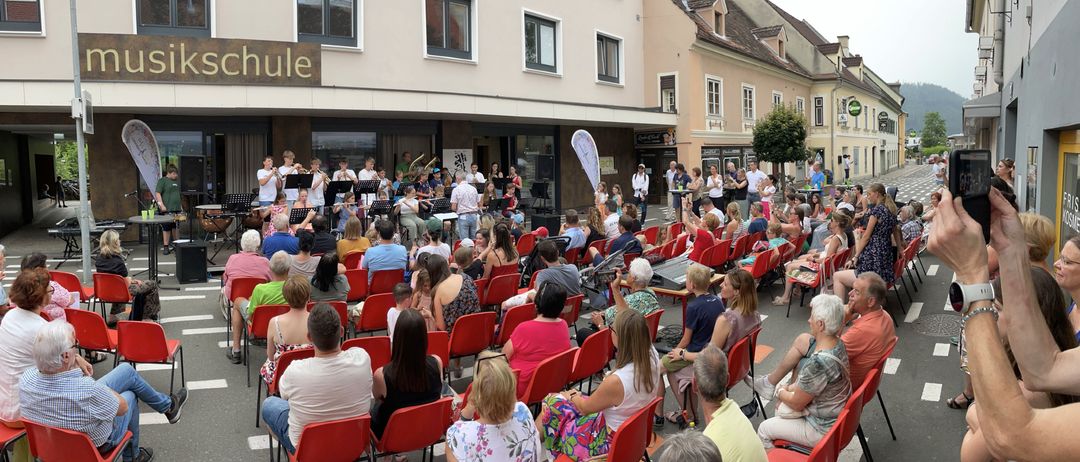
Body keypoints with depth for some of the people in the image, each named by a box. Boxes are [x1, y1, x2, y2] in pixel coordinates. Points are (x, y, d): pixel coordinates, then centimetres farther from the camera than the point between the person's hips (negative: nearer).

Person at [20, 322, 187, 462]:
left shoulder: (26, 379, -25)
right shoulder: (87, 390, -43)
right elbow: (122, 407, -21)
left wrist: (81, 374, -15)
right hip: (96, 445, -5)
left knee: (127, 369, 15)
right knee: (130, 396, 25)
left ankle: (166, 404, 38)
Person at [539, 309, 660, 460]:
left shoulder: (616, 381, -37)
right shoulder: (653, 357, -19)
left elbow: (585, 407, -16)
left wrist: (572, 395, 5)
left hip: (609, 442, -7)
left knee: (552, 402, 8)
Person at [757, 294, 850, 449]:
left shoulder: (819, 362, -35)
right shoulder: (837, 343, -8)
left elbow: (797, 403, -19)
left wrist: (781, 392, -1)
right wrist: (788, 389, 2)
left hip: (823, 429, -8)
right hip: (835, 415, 8)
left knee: (763, 430, 6)